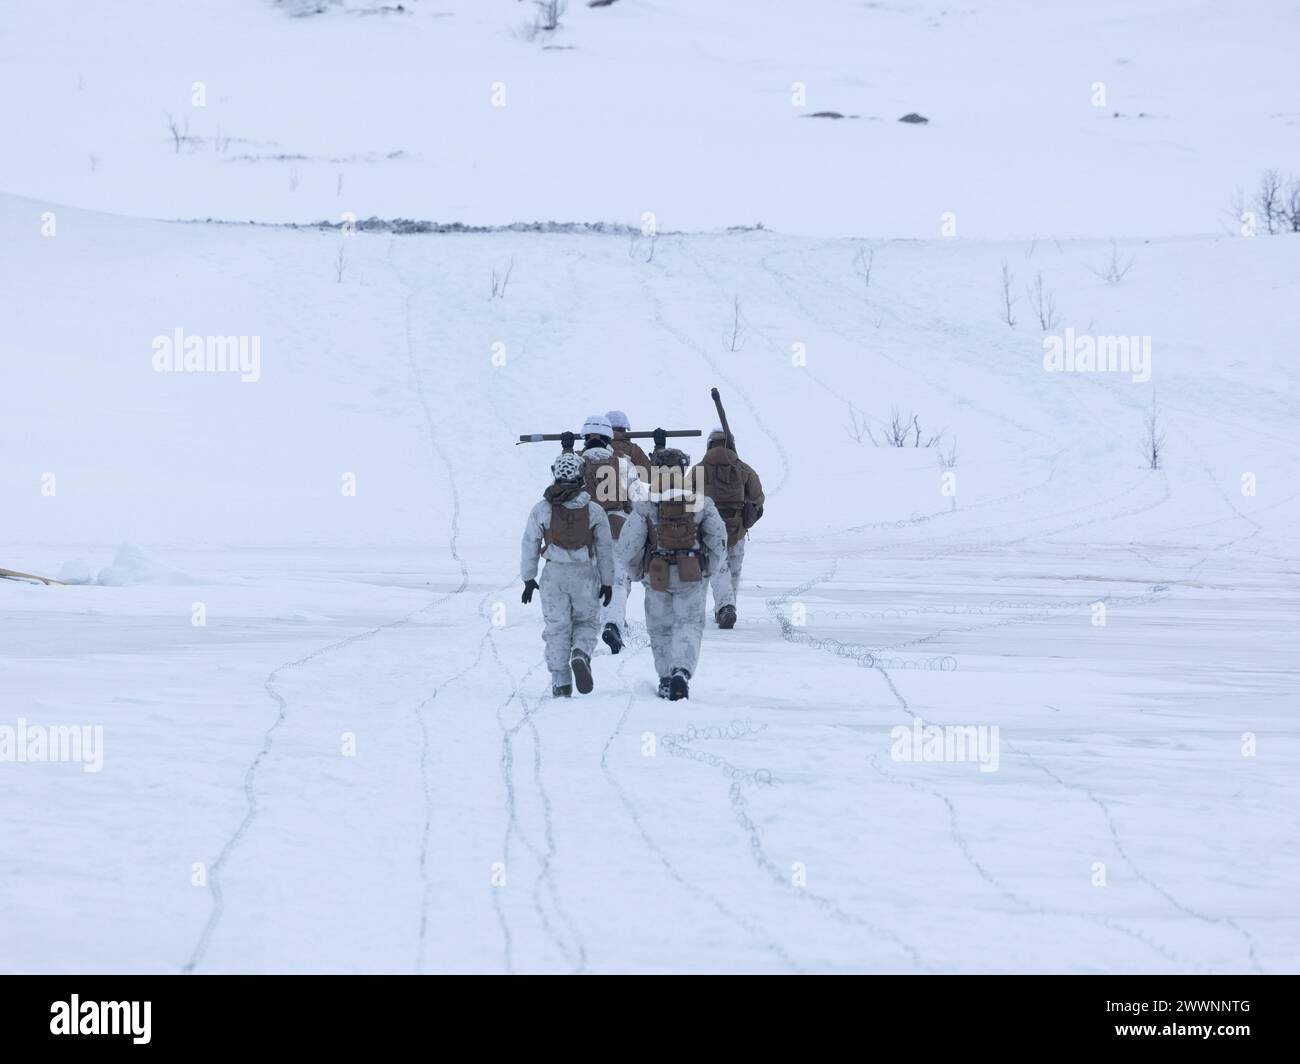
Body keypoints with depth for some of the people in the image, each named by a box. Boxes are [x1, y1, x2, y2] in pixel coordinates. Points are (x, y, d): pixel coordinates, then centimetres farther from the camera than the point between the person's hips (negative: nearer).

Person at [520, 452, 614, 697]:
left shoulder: (542, 509, -2)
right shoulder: (594, 511, -3)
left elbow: (530, 544, 2)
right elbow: (605, 548, 2)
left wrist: (528, 578, 11)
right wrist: (607, 582, 12)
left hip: (554, 575, 0)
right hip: (585, 575, 0)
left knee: (557, 627, 8)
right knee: (586, 621, 16)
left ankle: (561, 682, 5)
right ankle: (580, 654, -14)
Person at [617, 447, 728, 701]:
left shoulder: (644, 508, -8)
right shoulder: (700, 503, -3)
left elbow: (628, 546, -8)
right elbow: (719, 540, 1)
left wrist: (636, 572, 11)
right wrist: (711, 568, 16)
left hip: (657, 576, 0)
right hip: (691, 576, 0)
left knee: (661, 629, 16)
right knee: (689, 626, 2)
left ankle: (666, 679, 22)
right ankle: (681, 672, -22)